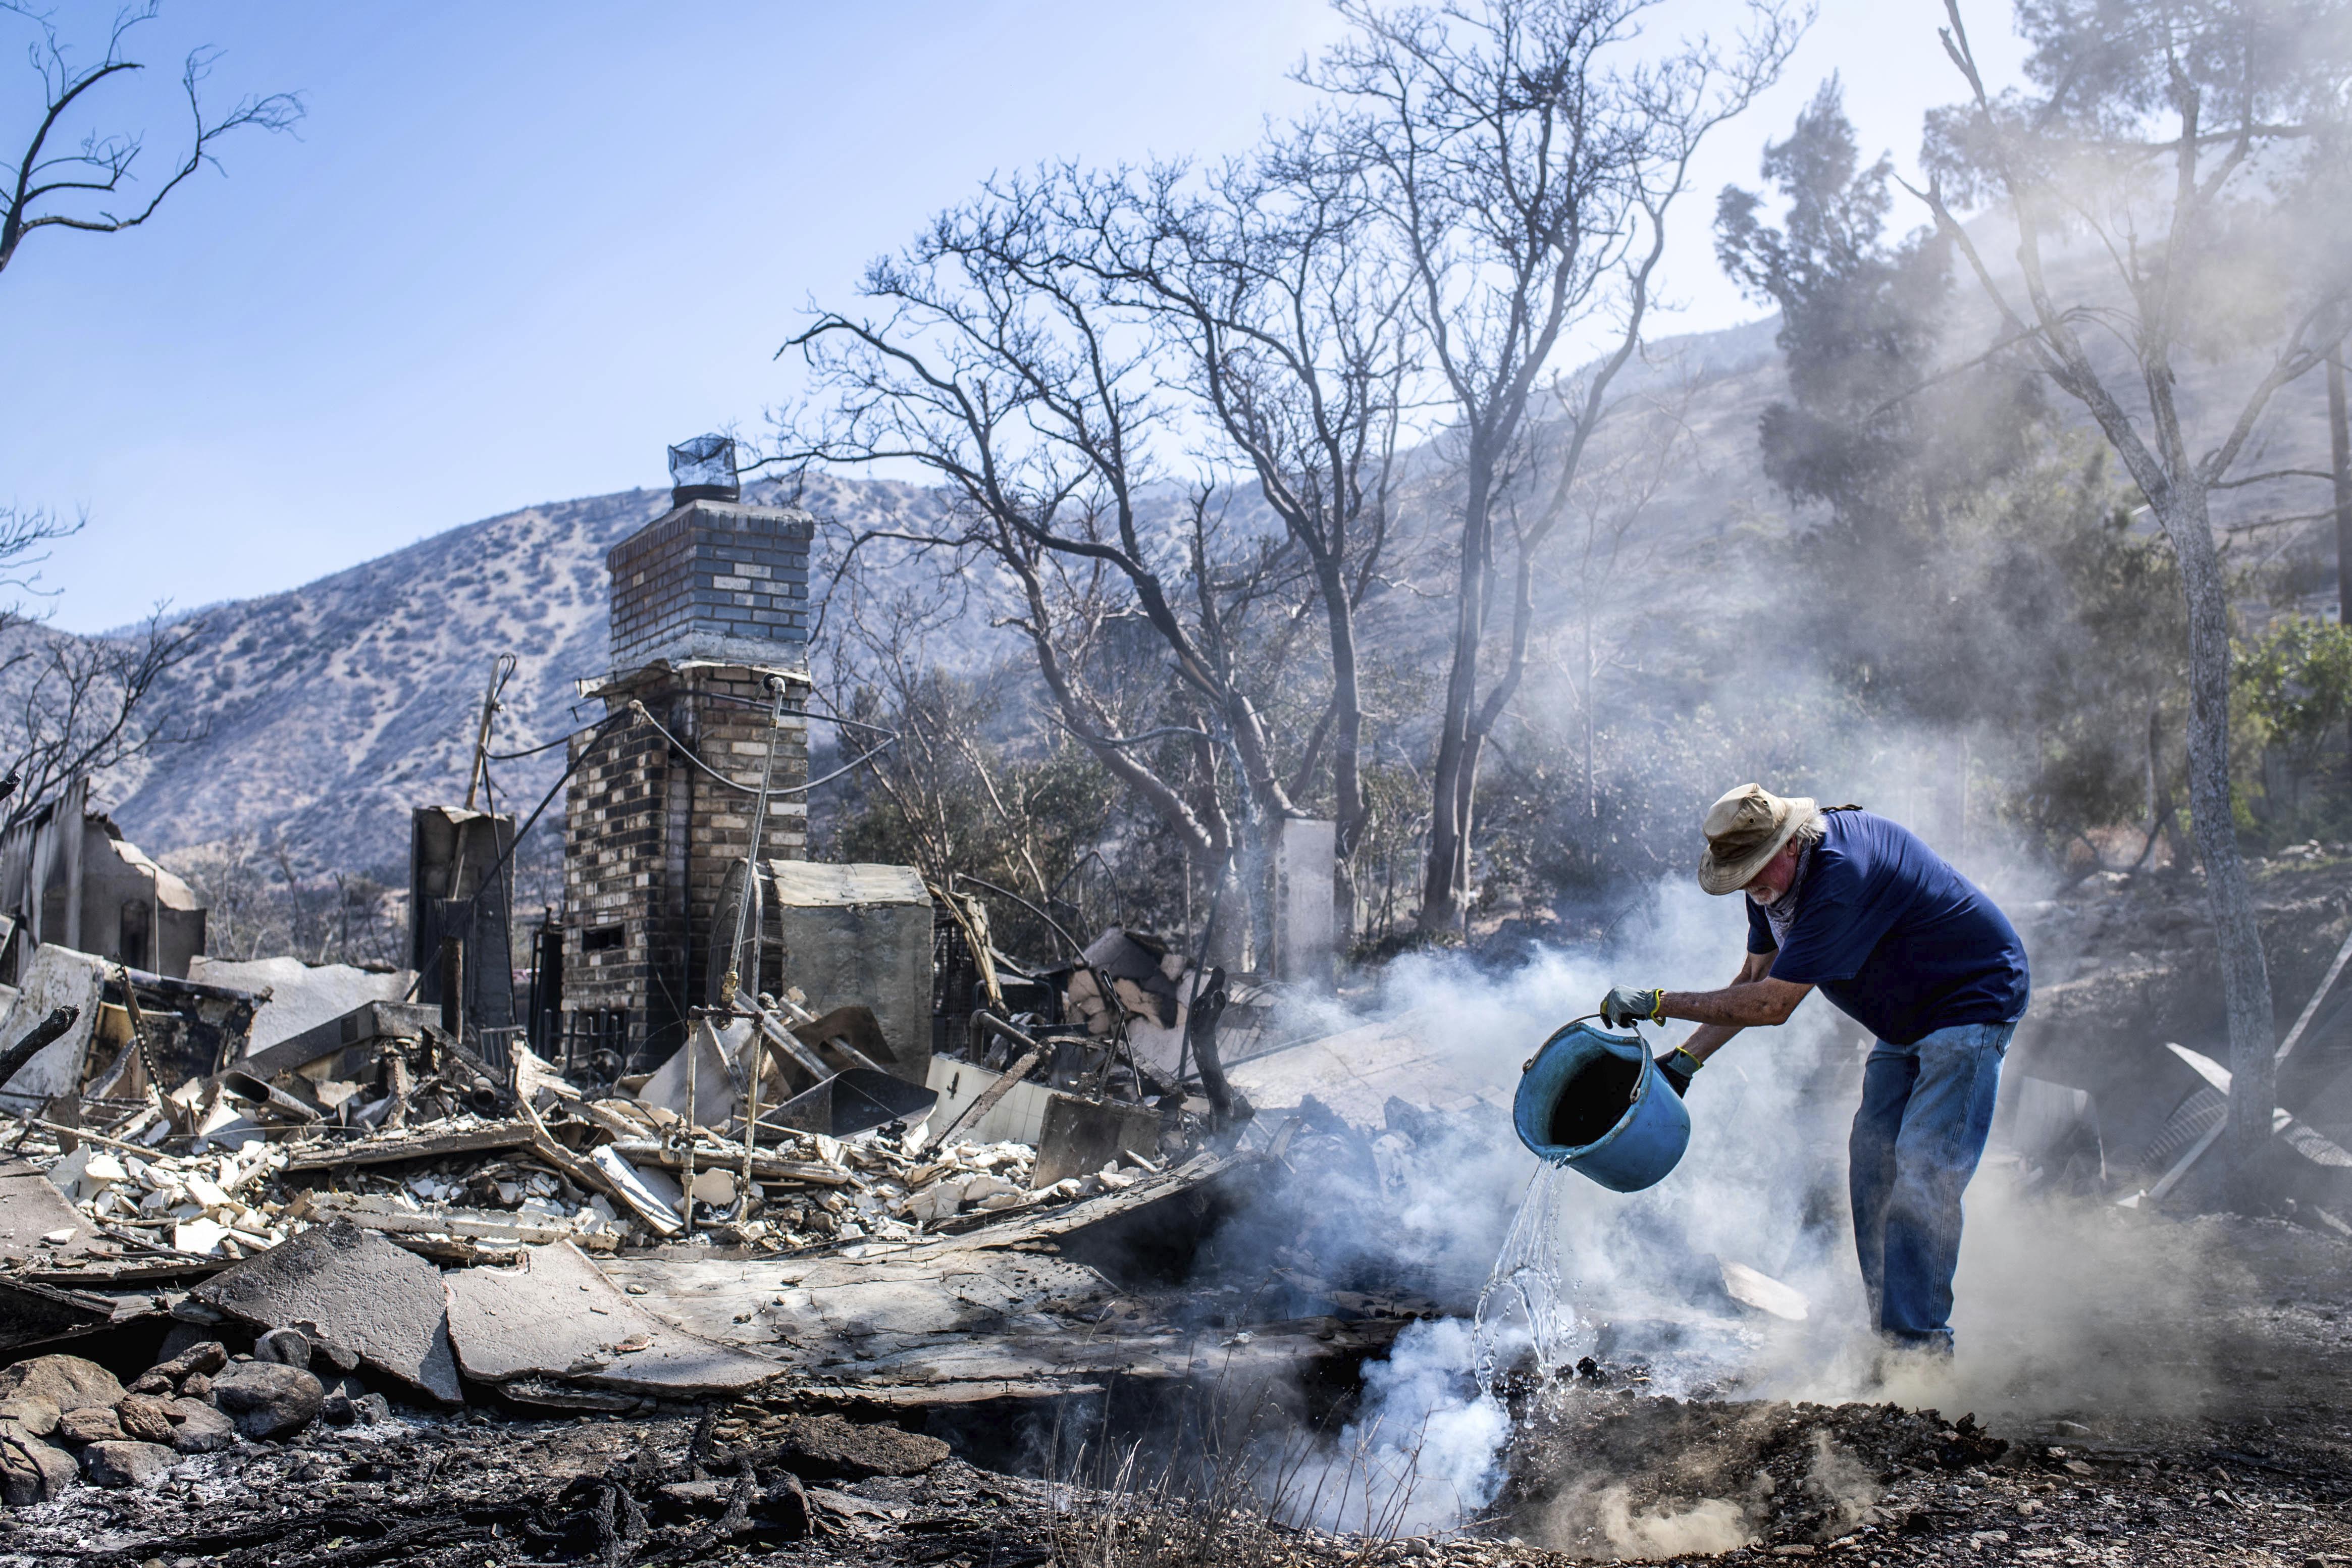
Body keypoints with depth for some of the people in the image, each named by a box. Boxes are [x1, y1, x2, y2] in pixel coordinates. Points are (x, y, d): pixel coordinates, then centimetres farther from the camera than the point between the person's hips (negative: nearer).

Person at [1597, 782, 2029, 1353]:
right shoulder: (1773, 875, -4)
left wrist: (1658, 1003, -28)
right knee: (1872, 1162, 5)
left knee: (1923, 1172, -16)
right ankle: (1887, 1331, 11)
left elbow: (1773, 1004, -32)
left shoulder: (1842, 873, -34)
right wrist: (1686, 1058, 0)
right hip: (1906, 1022, 9)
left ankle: (1918, 1344, -13)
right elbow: (1755, 981, 8)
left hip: (1972, 1001, -9)